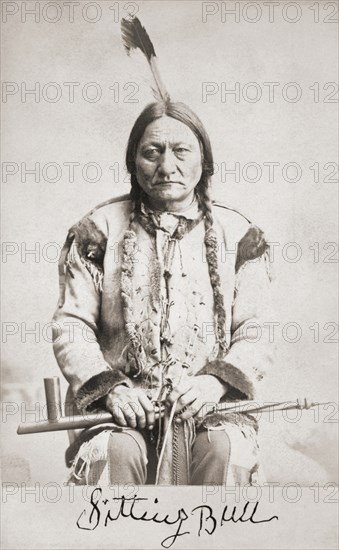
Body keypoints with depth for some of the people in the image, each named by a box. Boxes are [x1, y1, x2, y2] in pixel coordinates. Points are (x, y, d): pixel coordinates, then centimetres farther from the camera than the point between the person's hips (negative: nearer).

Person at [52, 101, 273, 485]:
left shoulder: (237, 234, 10)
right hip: (123, 403, 0)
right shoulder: (100, 230, 8)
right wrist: (110, 387, -14)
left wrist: (217, 381, -14)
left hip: (209, 402, 1)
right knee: (113, 451, -31)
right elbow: (71, 328, 4)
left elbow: (255, 334, 6)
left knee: (228, 449, -30)